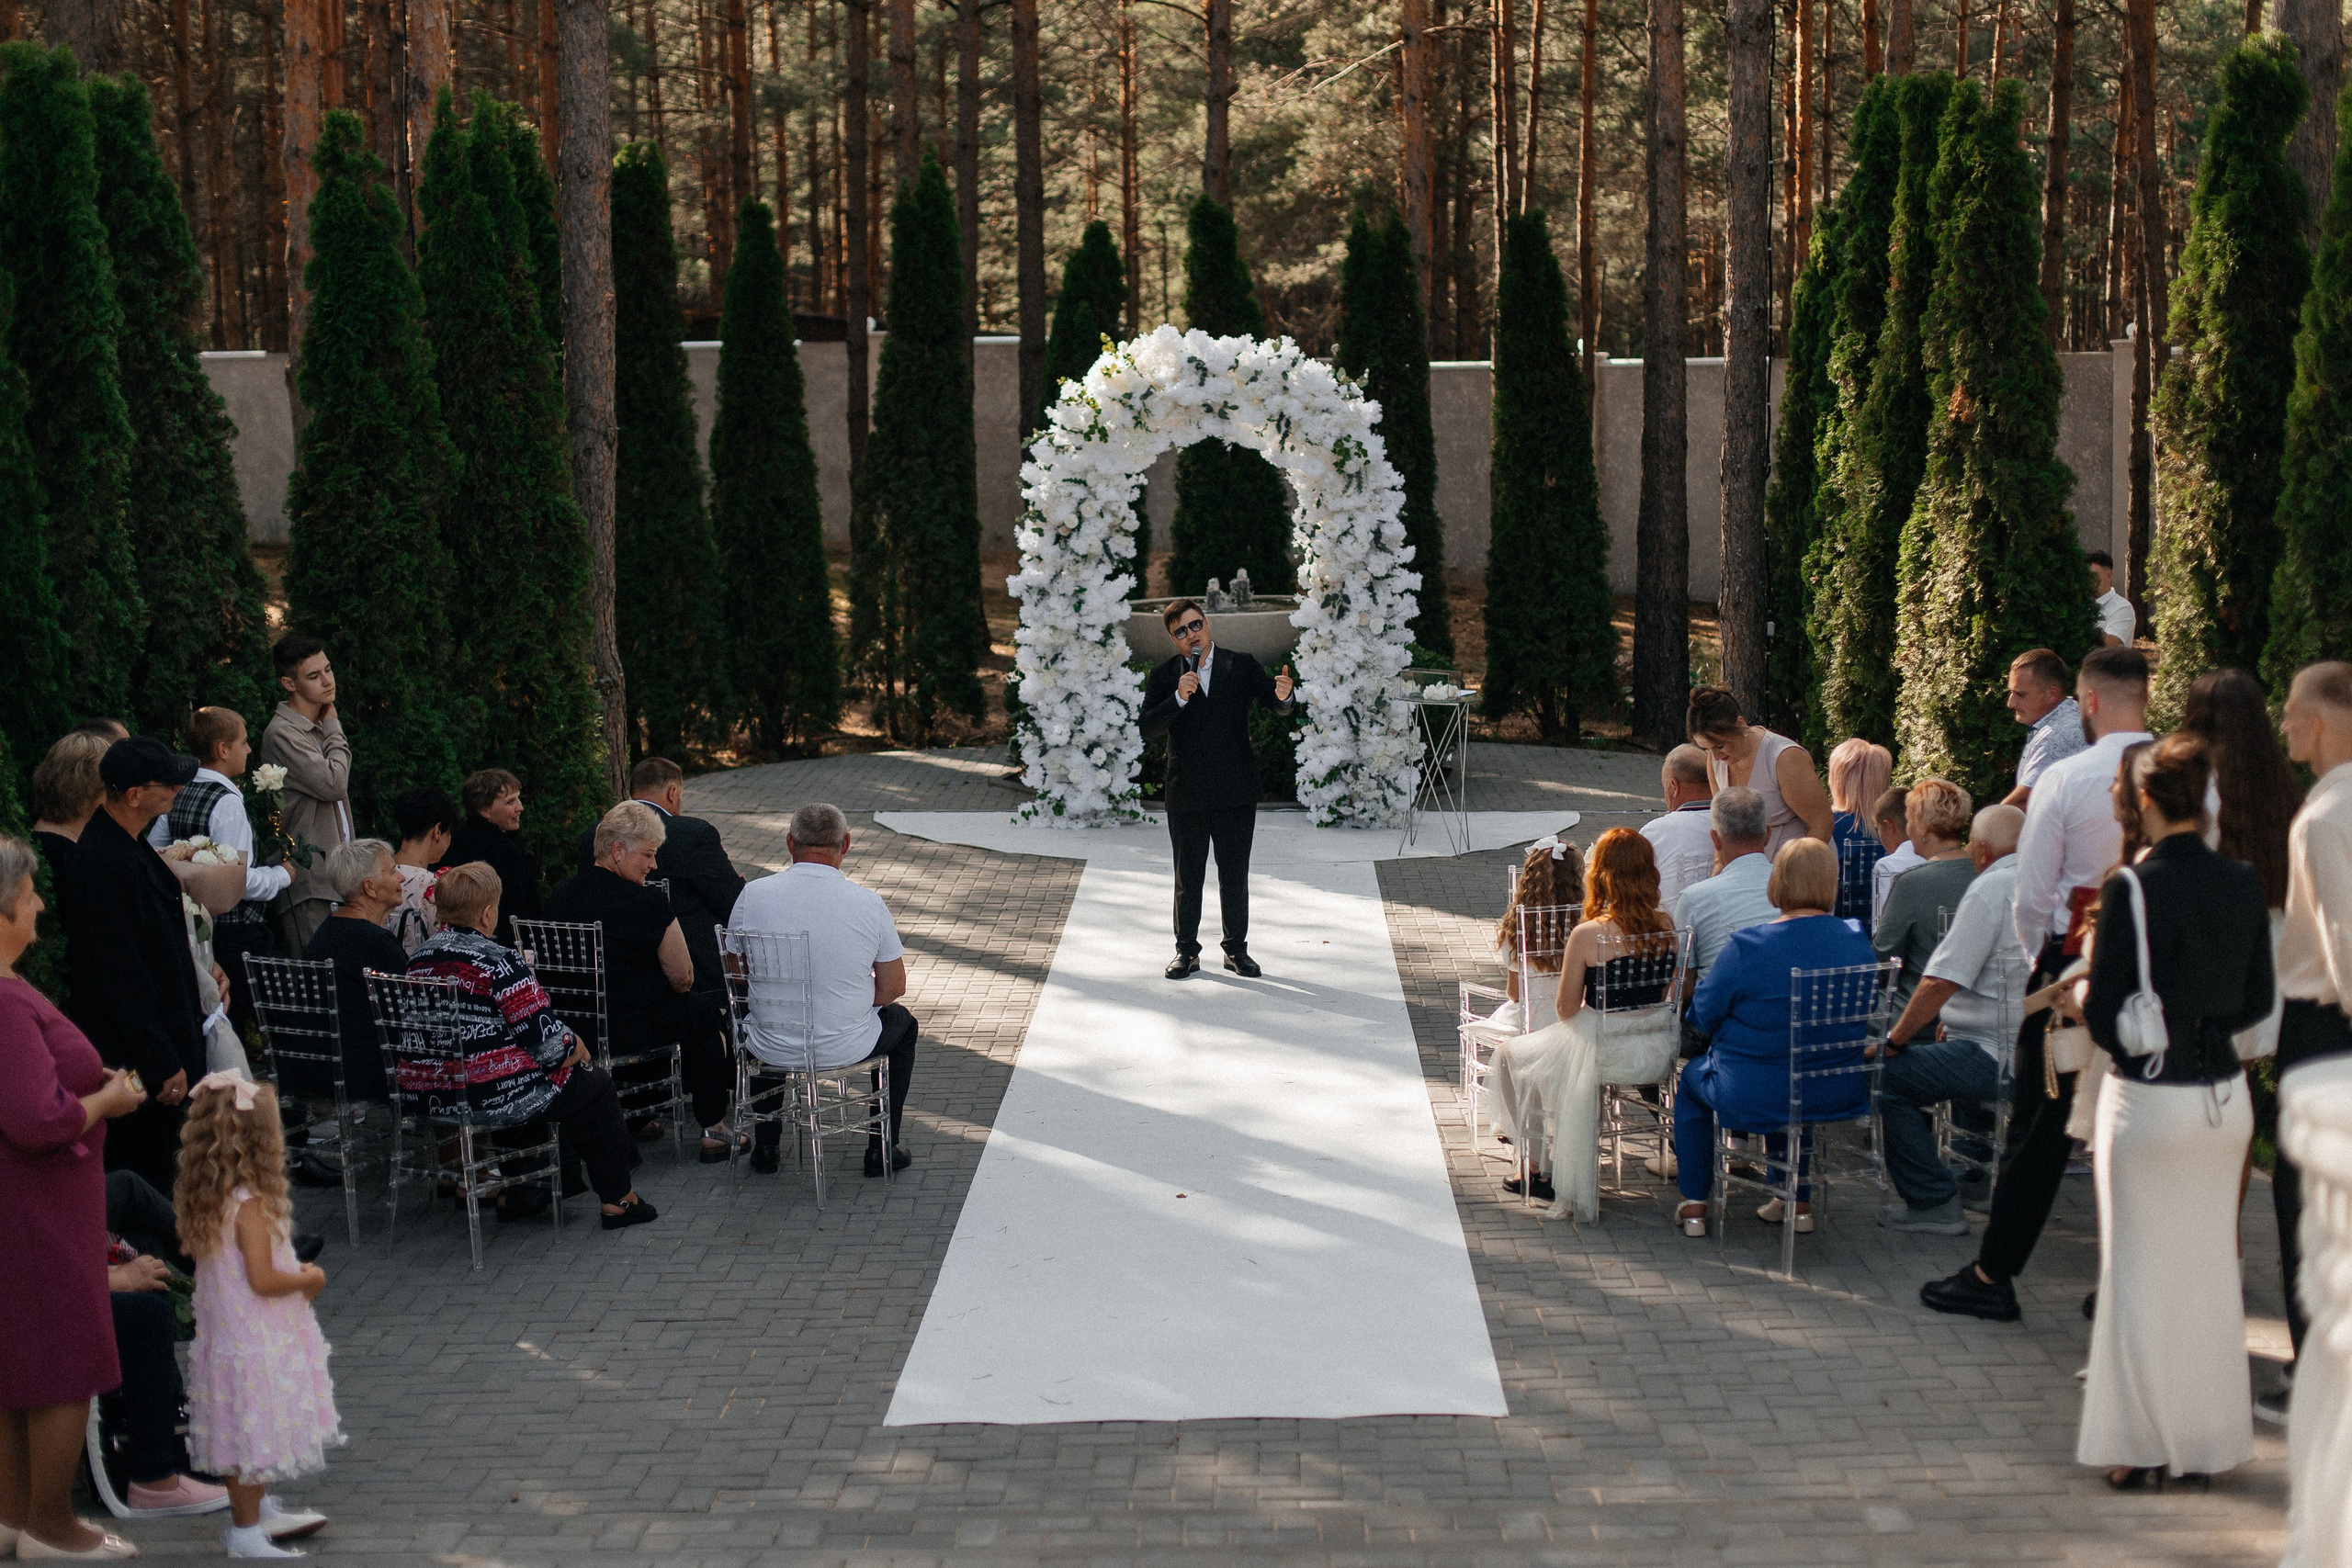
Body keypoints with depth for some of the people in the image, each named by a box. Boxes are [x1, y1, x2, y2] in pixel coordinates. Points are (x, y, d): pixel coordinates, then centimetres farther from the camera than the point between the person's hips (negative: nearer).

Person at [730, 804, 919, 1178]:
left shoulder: (753, 894, -10)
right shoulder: (868, 903, -12)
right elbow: (893, 988, -3)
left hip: (771, 1049, 2)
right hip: (846, 1048, -2)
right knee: (901, 1021, 32)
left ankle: (766, 1145, 40)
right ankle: (882, 1147, 32)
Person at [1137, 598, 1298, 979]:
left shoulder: (1242, 667, 2)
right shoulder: (1162, 678, 1)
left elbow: (1276, 704, -6)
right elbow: (1146, 728, -9)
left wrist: (1282, 695, -30)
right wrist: (1178, 699, -23)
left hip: (1236, 793, 0)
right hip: (1186, 797, 0)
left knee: (1235, 877, 7)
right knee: (1188, 878, 8)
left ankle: (1237, 950, 18)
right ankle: (1187, 952, 18)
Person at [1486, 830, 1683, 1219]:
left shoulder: (1588, 935, -21)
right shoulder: (1666, 926, -6)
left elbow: (1566, 1009, -11)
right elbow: (1668, 992, 8)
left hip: (1606, 1052, -6)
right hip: (1660, 1051, 6)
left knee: (1510, 1055, 23)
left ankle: (1543, 1169, 29)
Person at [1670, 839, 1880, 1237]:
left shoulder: (1747, 946, -22)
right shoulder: (1858, 943, -8)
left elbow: (1703, 1015, -10)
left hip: (1756, 1099, -4)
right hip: (1841, 1095, 4)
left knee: (1694, 1077, 28)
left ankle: (1694, 1204, 29)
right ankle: (1797, 1201, 40)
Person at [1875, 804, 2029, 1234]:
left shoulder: (1990, 889, -14)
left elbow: (1941, 982, -18)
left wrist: (1895, 1040, -5)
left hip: (2002, 1057, -9)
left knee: (1890, 1075, 0)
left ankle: (1934, 1204, 1)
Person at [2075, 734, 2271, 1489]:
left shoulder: (2132, 889, -16)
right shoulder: (2245, 885, -2)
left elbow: (2105, 1016, -13)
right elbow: (2258, 1001, 7)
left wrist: (2081, 994, 7)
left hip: (2149, 1100, -4)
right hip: (2226, 1097, 5)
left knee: (2141, 1275, 7)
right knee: (2212, 1270, 16)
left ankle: (2140, 1446, 13)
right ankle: (2212, 1437, 23)